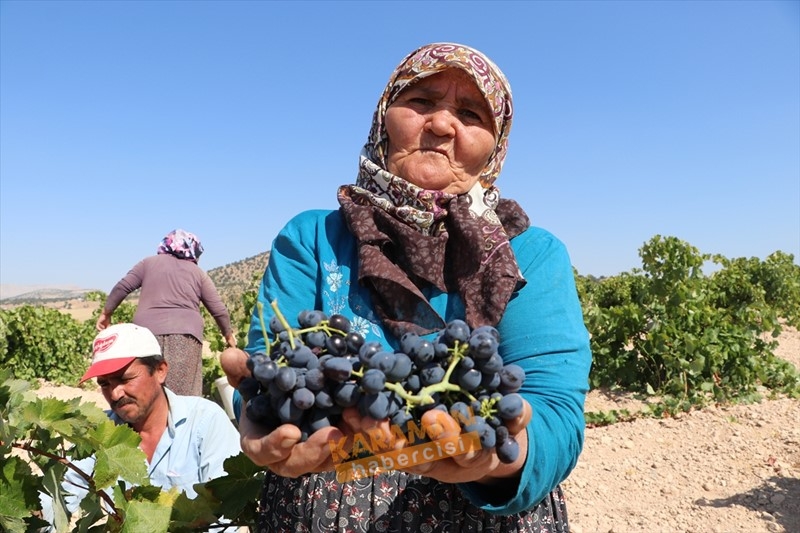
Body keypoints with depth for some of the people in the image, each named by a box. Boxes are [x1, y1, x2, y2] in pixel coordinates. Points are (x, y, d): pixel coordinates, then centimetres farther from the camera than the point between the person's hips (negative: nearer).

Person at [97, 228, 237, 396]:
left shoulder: (149, 262, 18)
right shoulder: (198, 273, 17)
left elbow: (122, 287, 10)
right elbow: (219, 310, 15)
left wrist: (106, 313, 22)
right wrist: (228, 334, 29)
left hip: (148, 331, 1)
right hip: (186, 334, -1)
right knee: (184, 394, -2)